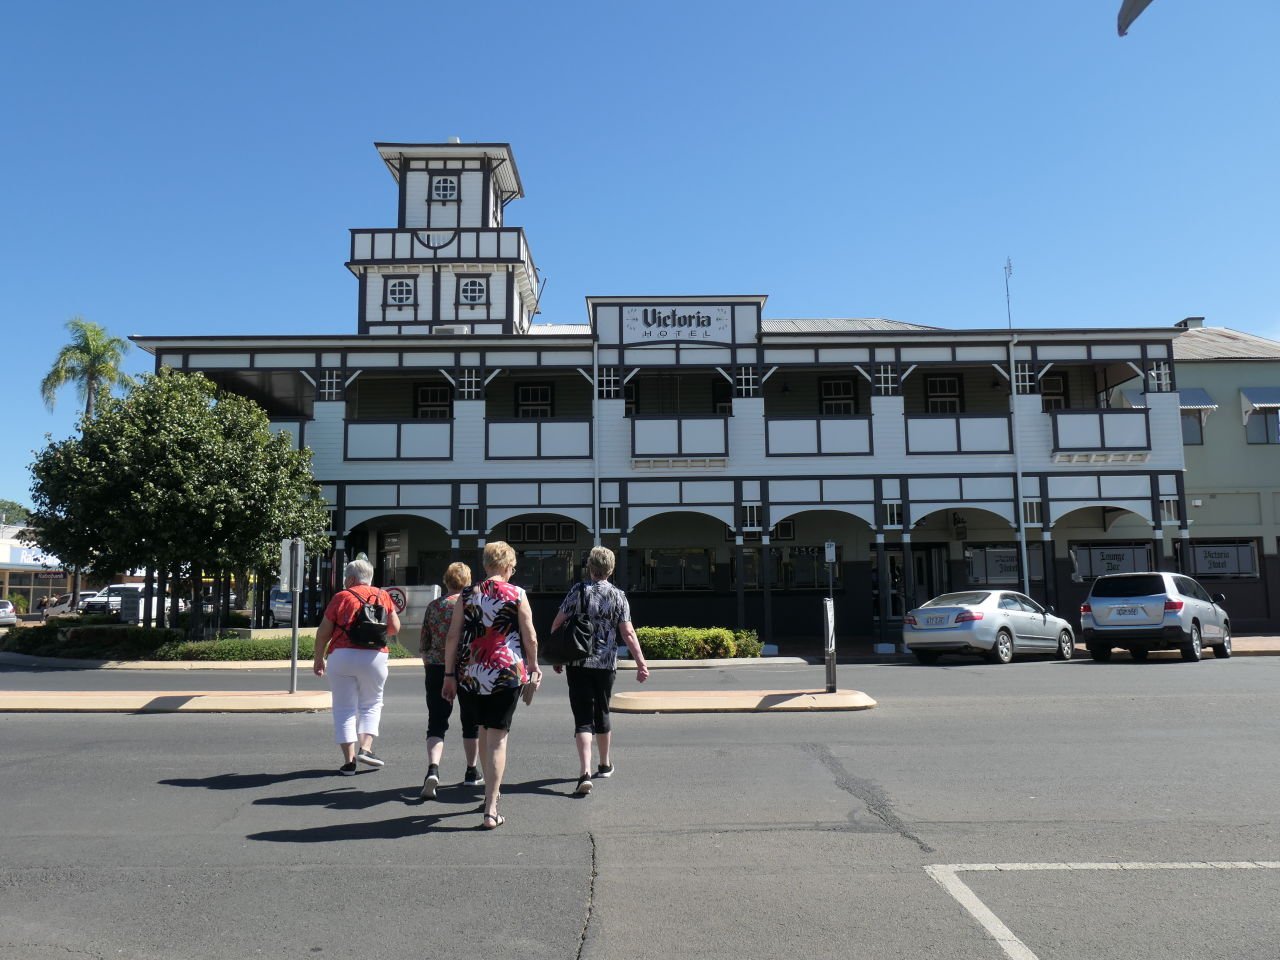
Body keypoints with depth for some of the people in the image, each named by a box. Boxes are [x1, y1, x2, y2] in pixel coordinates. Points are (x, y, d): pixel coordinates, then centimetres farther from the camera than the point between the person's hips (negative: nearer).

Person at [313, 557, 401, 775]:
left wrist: (318, 659, 10)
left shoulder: (342, 597, -1)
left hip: (342, 657, -2)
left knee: (344, 708, 8)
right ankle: (366, 748, 4)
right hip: (374, 657, 2)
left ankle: (349, 761, 6)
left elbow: (323, 632, -1)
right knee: (371, 704, 19)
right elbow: (395, 628, 9)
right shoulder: (383, 596, 7)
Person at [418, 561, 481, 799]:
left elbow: (423, 645, 7)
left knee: (436, 724, 2)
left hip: (437, 670, 1)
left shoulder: (433, 606, 4)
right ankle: (471, 773, 26)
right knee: (471, 721, 15)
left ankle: (433, 768, -20)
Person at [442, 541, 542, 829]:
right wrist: (533, 666, 14)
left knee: (484, 731, 21)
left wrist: (449, 675, 9)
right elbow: (530, 637, -1)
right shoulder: (517, 595, -3)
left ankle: (491, 791, 36)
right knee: (498, 737, 1)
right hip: (507, 673, -3)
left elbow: (453, 637, 4)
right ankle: (490, 811, -2)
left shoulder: (467, 596, 5)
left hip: (471, 675, 3)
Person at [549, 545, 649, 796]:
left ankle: (585, 774, -16)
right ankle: (605, 765, 36)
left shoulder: (578, 591, -4)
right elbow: (628, 634, -4)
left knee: (583, 718, -2)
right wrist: (641, 663, 1)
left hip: (578, 663, -2)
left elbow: (558, 625, -4)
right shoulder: (619, 596, -1)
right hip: (606, 664, 2)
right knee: (602, 713, 20)